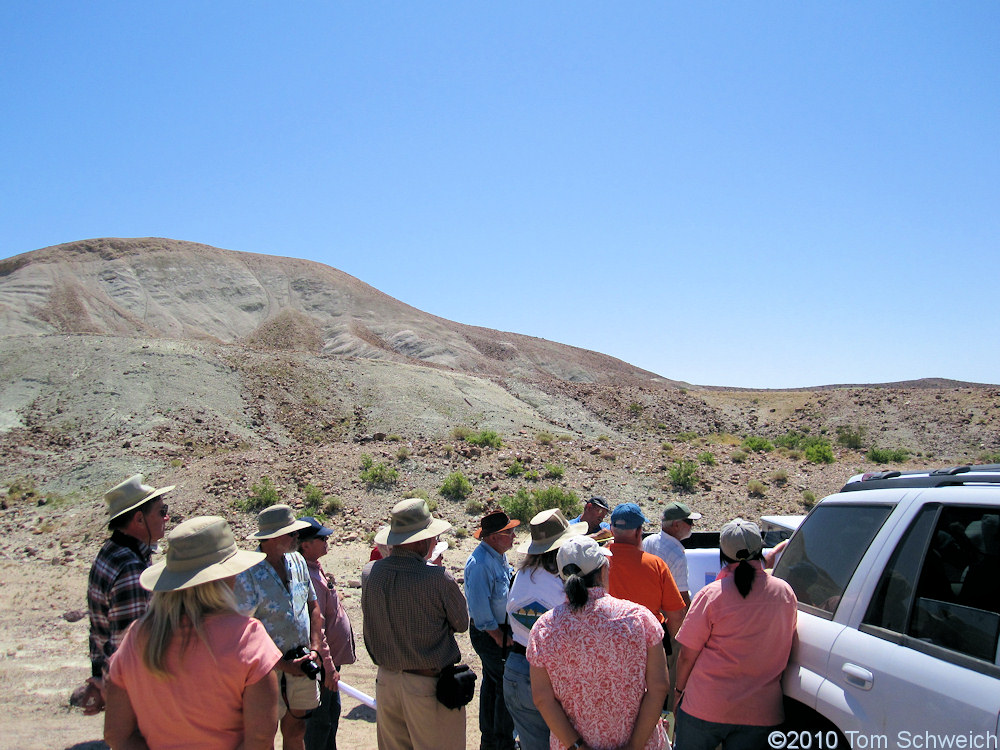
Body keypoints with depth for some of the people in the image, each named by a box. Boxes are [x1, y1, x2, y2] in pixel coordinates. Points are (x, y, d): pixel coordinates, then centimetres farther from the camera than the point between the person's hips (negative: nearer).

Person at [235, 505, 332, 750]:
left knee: (296, 730, 17)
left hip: (301, 663, 6)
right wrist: (282, 664, -17)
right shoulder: (248, 573, -17)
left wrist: (315, 649, -1)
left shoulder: (297, 561, 3)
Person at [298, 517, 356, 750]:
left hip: (331, 655, 10)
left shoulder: (315, 569, 7)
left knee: (332, 711, 22)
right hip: (322, 661, -10)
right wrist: (328, 666, -23)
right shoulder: (309, 577, -26)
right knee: (321, 718, 4)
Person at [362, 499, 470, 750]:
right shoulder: (438, 578, -22)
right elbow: (462, 623, -6)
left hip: (386, 680, 6)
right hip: (430, 685, -5)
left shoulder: (369, 572, -7)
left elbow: (370, 618, 5)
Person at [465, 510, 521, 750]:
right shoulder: (480, 564, -26)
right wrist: (499, 636, -18)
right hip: (488, 633, -10)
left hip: (500, 628, 10)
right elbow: (479, 608, -25)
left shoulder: (499, 555, 5)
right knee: (507, 686, -2)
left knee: (492, 682, 19)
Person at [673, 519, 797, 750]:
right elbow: (785, 643, 12)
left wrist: (679, 690, 5)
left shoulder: (712, 594, -15)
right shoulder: (785, 593, -4)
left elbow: (687, 655, -10)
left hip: (705, 708, -3)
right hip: (761, 713, 3)